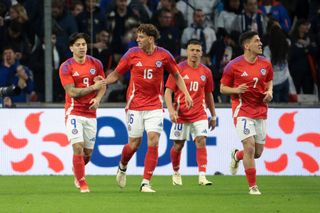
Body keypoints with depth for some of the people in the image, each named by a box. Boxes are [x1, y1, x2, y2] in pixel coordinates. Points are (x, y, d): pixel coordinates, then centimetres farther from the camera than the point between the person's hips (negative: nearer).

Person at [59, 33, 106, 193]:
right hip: (74, 112, -4)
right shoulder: (66, 67, -7)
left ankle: (77, 171, 38)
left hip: (91, 113, 4)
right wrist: (93, 87, -20)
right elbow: (72, 92, -14)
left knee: (88, 152, 7)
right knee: (78, 147, -16)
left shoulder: (96, 64, 4)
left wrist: (98, 98, -7)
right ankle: (82, 183, -5)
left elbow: (103, 85, 12)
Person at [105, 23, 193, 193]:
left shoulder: (163, 55, -2)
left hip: (155, 106, 0)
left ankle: (145, 183, -7)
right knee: (134, 143, 3)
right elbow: (116, 74, 5)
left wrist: (186, 94, 3)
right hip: (135, 105, 0)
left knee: (153, 142, -12)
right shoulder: (132, 54, -3)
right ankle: (122, 167, 37)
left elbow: (176, 75, 12)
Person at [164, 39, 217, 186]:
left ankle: (202, 176, -19)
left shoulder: (206, 72, 5)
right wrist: (171, 110, -19)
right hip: (181, 114, -2)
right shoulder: (179, 69, -5)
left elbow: (209, 95, 17)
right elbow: (168, 91, -5)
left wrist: (213, 115, 17)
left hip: (199, 114, 2)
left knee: (201, 141, -14)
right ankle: (176, 173, 30)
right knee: (178, 145, 6)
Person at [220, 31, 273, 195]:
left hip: (260, 112, 5)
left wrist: (269, 92, -1)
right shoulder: (234, 66, -8)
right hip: (242, 110, -5)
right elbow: (223, 88, 0)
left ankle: (236, 156, 40)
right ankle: (252, 186, -6)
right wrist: (236, 90, -19)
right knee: (250, 147, -15)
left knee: (258, 152, 7)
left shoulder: (266, 64, 4)